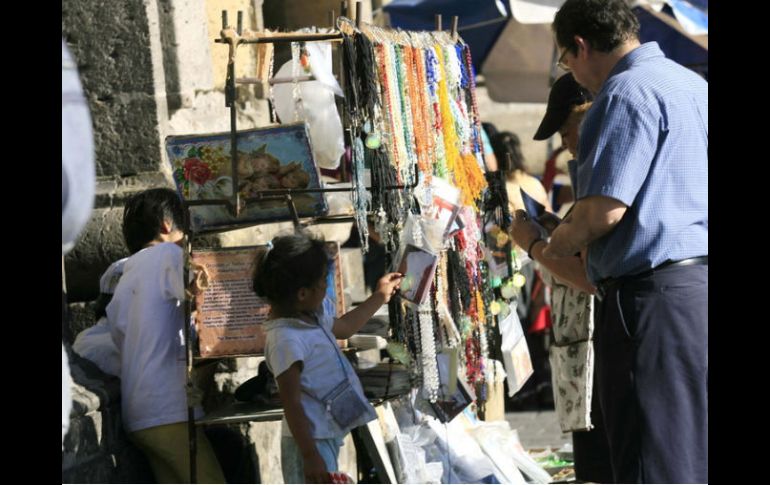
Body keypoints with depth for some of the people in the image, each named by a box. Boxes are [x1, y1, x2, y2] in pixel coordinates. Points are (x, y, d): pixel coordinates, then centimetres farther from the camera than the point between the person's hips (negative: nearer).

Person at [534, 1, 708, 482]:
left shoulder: (629, 91, -11)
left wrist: (557, 244, 1)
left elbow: (605, 209, -18)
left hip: (655, 292, -9)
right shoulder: (693, 84, 18)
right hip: (700, 281, 9)